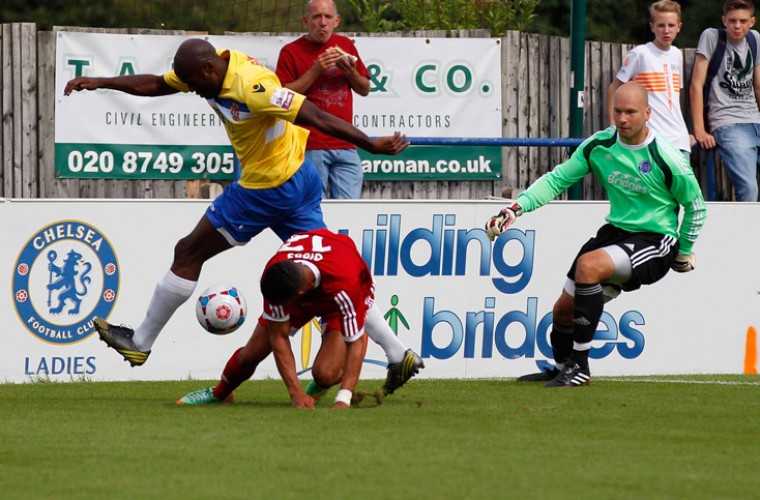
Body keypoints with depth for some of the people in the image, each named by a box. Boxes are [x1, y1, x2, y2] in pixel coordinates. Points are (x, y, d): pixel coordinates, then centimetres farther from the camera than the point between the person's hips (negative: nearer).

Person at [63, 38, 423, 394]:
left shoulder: (252, 87, -27)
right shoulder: (213, 67, 1)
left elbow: (317, 117, -28)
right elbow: (156, 85, 14)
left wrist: (371, 145, -28)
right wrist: (100, 83, 9)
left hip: (268, 188, -9)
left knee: (189, 254, 4)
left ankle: (140, 343, 17)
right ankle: (399, 355, 7)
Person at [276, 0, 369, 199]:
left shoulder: (345, 45, 14)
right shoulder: (291, 51, 0)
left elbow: (365, 89, 18)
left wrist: (350, 71, -2)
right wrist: (315, 71, -14)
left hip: (346, 146, 4)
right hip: (311, 147, -4)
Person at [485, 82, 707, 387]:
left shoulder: (665, 158, -17)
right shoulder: (599, 145, -3)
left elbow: (696, 206, -3)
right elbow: (557, 179, 3)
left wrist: (684, 251, 4)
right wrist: (518, 207, -10)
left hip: (655, 242, -6)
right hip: (616, 231, 6)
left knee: (588, 266, -31)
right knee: (564, 308, 3)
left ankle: (579, 366, -24)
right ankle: (561, 369, 34)